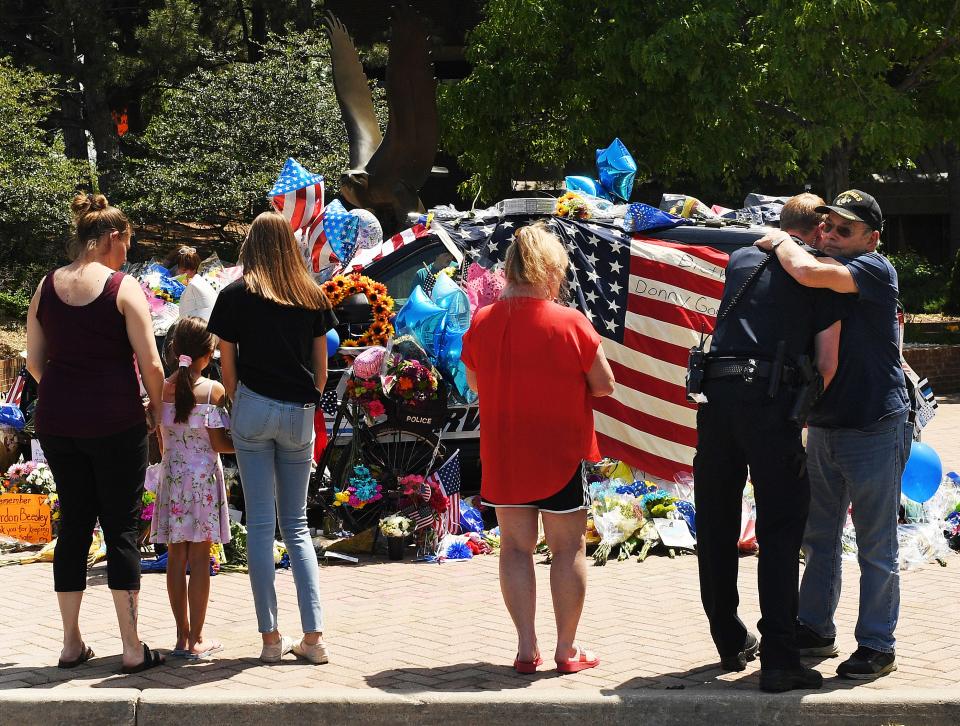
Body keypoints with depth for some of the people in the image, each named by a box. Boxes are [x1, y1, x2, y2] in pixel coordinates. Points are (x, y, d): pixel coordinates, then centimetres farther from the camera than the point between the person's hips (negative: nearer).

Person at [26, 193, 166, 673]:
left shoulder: (46, 286, 6)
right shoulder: (124, 288, -8)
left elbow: (34, 360, 8)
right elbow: (151, 364, -10)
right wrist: (156, 409, 5)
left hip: (57, 419, 4)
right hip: (115, 422, -4)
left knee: (73, 524, 13)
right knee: (121, 528, 1)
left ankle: (71, 643, 16)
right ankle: (132, 648, 3)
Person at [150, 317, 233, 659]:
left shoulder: (162, 388, 1)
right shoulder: (213, 390, -9)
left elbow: (161, 442, 6)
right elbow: (219, 443, -9)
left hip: (171, 476, 3)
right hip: (204, 477, -3)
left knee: (176, 557, 7)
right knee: (200, 556, -1)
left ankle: (182, 635, 11)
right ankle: (196, 639, 0)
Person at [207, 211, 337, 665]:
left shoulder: (236, 295, 0)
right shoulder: (312, 296, 7)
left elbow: (227, 368, 2)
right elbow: (321, 368, 9)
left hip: (254, 407, -2)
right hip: (300, 415, 2)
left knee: (260, 523, 1)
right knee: (296, 525, 10)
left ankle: (271, 638, 0)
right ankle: (313, 636, 3)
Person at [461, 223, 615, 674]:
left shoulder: (482, 323, -3)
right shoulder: (571, 323, -14)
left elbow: (474, 383, 9)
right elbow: (605, 385, -7)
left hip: (502, 456, 3)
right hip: (561, 455, -3)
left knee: (516, 546, 11)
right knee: (568, 548, 8)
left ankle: (527, 648, 11)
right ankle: (567, 649, 12)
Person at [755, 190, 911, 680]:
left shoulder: (874, 270, -13)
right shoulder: (825, 274, 12)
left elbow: (807, 272, -30)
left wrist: (778, 243, -12)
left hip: (874, 428, -8)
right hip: (824, 427, 8)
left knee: (876, 546, 0)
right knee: (818, 537, 16)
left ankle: (877, 645, 7)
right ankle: (815, 630, 27)